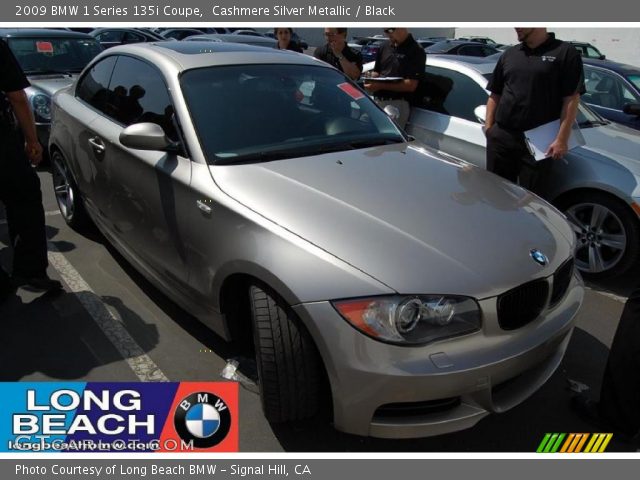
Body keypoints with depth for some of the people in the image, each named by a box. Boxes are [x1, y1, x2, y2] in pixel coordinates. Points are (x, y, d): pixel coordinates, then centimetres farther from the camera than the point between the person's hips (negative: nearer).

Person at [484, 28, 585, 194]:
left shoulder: (565, 53, -1)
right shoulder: (509, 55, 15)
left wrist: (562, 139, -12)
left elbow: (572, 99, -6)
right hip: (501, 137, 4)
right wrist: (488, 126, 5)